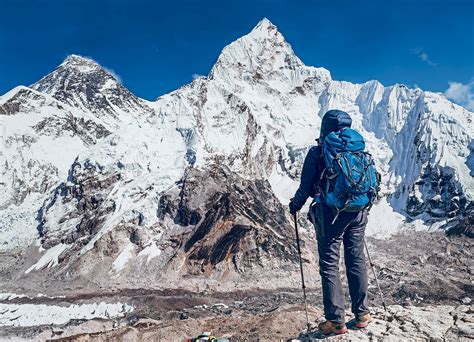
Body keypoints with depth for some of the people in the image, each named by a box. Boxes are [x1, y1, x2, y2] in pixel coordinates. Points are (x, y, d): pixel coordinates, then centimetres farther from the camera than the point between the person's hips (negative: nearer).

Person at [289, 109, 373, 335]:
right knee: (357, 261, 14)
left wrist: (295, 205, 10)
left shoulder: (317, 153, -9)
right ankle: (362, 314, 25)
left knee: (329, 266, 4)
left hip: (330, 214, -5)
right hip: (357, 213, 5)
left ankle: (336, 321, 9)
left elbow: (306, 186, -8)